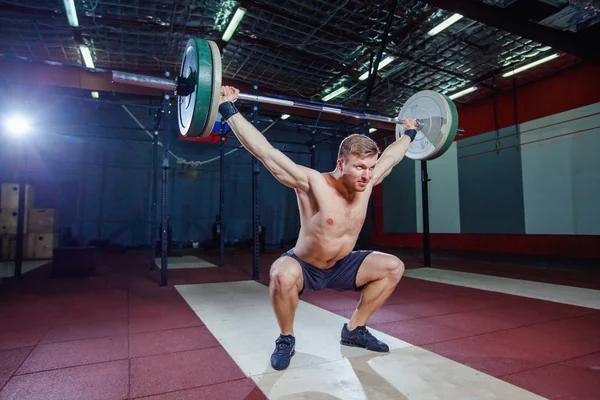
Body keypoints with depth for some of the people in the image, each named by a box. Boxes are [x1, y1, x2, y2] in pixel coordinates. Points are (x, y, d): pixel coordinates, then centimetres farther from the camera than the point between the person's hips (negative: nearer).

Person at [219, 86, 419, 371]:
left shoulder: (366, 182, -11)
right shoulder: (313, 183, -28)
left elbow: (390, 157, 10)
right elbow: (264, 151, -31)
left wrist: (409, 133, 21)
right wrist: (228, 108, -31)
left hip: (339, 268, 6)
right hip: (303, 268, -5)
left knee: (393, 267, -5)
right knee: (283, 275, -39)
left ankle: (354, 330, 10)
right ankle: (286, 339, -8)